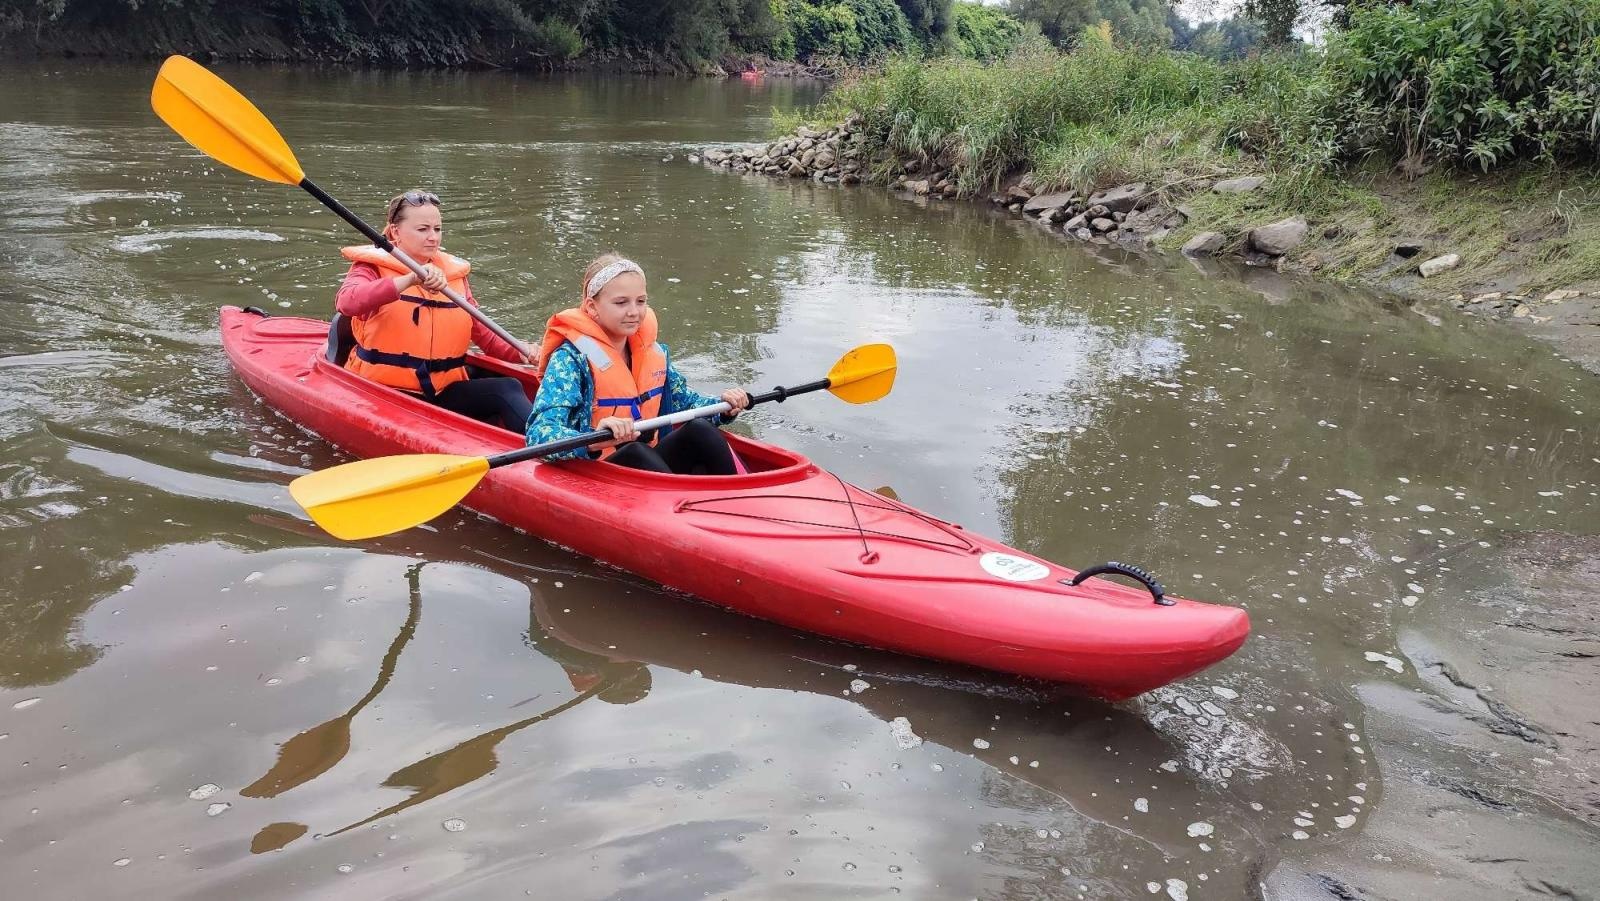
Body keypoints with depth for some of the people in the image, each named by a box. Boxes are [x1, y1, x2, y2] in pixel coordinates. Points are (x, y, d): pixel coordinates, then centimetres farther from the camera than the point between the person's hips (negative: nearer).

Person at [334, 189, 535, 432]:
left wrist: (520, 355, -1)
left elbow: (483, 334, 19)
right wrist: (410, 280, -32)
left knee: (508, 388, -23)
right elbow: (347, 302, -23)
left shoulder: (453, 274, 16)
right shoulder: (373, 268, 1)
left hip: (443, 392, 5)